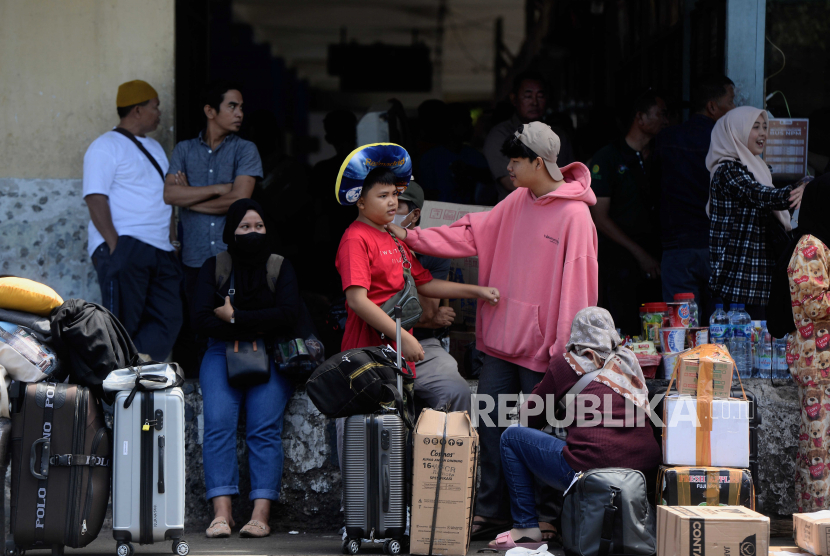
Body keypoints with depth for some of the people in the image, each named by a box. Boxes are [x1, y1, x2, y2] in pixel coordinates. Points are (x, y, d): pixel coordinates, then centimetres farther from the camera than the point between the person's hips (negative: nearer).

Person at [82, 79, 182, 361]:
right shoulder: (106, 147, -2)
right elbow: (95, 199, -12)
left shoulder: (154, 148, 23)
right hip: (123, 246, -8)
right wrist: (114, 243, -20)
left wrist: (172, 236, 13)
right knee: (122, 325, -11)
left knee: (167, 322, -3)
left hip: (160, 251, 8)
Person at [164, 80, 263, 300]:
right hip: (194, 260, 1)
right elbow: (169, 194, -3)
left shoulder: (245, 150, 6)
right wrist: (219, 188, -8)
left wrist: (190, 199, 2)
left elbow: (238, 200, -6)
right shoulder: (184, 150, 12)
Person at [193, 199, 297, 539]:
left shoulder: (280, 267, 11)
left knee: (265, 427, -22)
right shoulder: (214, 267, 11)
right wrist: (256, 328, -8)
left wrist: (235, 317, -8)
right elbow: (201, 320, -2)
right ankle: (221, 513, -30)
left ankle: (261, 514, -30)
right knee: (218, 423, -24)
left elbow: (287, 316, -5)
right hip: (222, 354, 0)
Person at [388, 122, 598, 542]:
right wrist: (411, 236, 9)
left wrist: (565, 347, -18)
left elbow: (575, 284, -16)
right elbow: (471, 236, 14)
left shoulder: (574, 214, -14)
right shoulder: (517, 203, 9)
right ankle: (490, 511, 17)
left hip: (541, 345, -7)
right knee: (491, 422, 9)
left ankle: (546, 515, 13)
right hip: (502, 335, 7)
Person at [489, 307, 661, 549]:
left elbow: (529, 417, 15)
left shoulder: (566, 363, 7)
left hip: (592, 467, -6)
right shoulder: (628, 362, 19)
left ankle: (526, 527, 8)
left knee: (511, 436, 14)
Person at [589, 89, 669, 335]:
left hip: (653, 260, 5)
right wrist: (640, 254, -11)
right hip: (621, 258, -5)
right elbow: (600, 218, -6)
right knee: (624, 335, -10)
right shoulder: (608, 158, -1)